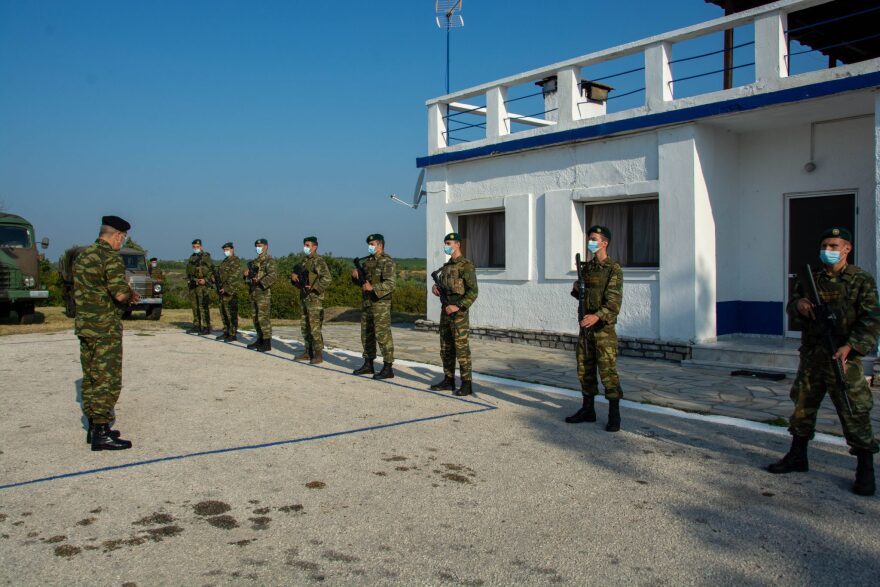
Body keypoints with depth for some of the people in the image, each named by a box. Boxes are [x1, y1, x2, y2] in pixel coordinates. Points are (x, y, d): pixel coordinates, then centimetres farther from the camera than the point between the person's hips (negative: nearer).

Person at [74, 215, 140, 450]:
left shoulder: (82, 256, 14)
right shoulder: (111, 257, -14)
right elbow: (121, 294, -23)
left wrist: (126, 293, 15)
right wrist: (131, 293, 0)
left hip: (84, 325, 9)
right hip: (105, 328, -9)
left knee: (90, 378, 14)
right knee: (108, 380, -5)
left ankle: (94, 426, 22)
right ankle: (101, 433, -3)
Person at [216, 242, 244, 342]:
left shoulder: (235, 261, -10)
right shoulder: (225, 261, 20)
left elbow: (233, 277, -17)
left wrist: (226, 288, -19)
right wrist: (220, 287, 14)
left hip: (231, 291, -10)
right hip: (223, 291, 10)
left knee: (231, 313, -8)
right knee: (223, 312, 13)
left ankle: (233, 334, -5)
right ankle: (226, 332, 22)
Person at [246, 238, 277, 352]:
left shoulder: (269, 261, -8)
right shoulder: (255, 261, 19)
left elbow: (271, 276, -20)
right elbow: (251, 274, 26)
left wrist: (260, 282, -32)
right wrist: (247, 274, 5)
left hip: (264, 293, -9)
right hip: (254, 293, 9)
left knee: (263, 318, -9)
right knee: (256, 318, 13)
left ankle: (267, 343, -5)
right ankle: (260, 340, 23)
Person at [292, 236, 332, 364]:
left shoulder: (319, 261, -11)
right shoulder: (305, 261, 17)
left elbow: (327, 278, -23)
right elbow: (301, 278, 27)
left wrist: (314, 287, -24)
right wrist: (294, 276, 7)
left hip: (315, 299, -9)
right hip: (304, 298, 9)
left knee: (315, 328, -8)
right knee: (305, 327, 13)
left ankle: (318, 355, -2)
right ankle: (308, 352, 22)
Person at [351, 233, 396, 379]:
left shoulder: (387, 261, -11)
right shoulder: (367, 261, 14)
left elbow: (390, 284, -20)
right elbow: (362, 282, 22)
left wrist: (373, 288, -32)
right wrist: (356, 276, 1)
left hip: (381, 303, -8)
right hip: (366, 302, 8)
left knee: (382, 335, -8)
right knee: (366, 334, 13)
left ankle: (388, 368, -4)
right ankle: (368, 364, 24)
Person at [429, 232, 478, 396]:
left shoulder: (466, 266, -11)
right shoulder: (446, 266, 16)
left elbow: (473, 291, -17)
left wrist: (458, 306, -24)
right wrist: (435, 288, 2)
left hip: (458, 313, -8)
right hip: (445, 311, 9)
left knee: (461, 348, -6)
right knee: (446, 348, 12)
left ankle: (466, 384, -2)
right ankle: (448, 380, 21)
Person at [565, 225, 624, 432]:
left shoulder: (613, 268, -8)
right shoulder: (586, 267, 14)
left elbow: (614, 299, -20)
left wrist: (597, 316, -34)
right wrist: (576, 290, 2)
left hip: (604, 326, -7)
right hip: (585, 325, 7)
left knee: (608, 370, -6)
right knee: (585, 369, 11)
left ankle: (614, 415, 2)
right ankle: (588, 410, 22)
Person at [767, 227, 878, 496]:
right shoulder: (811, 279, 10)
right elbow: (792, 309, 14)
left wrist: (849, 347, -24)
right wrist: (799, 305, -11)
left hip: (844, 357, -5)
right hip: (811, 356, 5)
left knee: (855, 414, -3)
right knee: (803, 407, 14)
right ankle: (797, 457, 29)